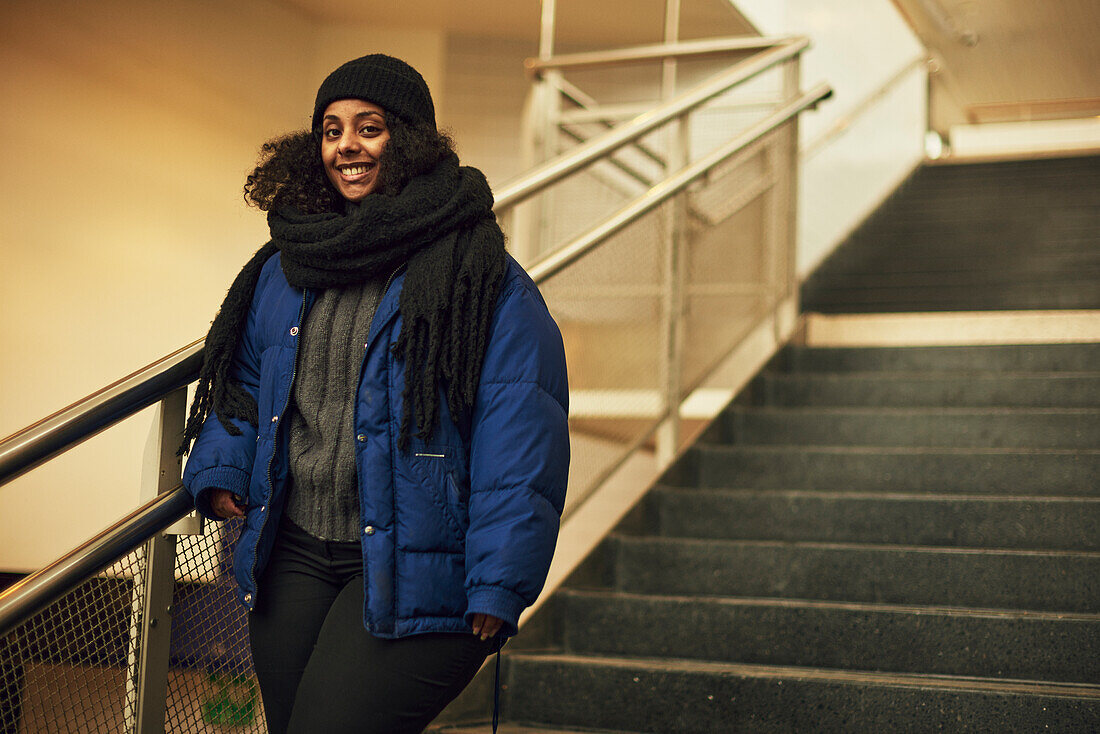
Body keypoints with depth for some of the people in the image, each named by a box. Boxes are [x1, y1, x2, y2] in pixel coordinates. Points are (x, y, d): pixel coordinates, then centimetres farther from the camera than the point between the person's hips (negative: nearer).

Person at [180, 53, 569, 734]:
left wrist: (496, 588, -18)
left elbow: (520, 441, -14)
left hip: (415, 570, -6)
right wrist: (220, 470, 5)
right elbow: (242, 384, 24)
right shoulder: (284, 271, 10)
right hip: (294, 558, 6)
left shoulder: (484, 280, -9)